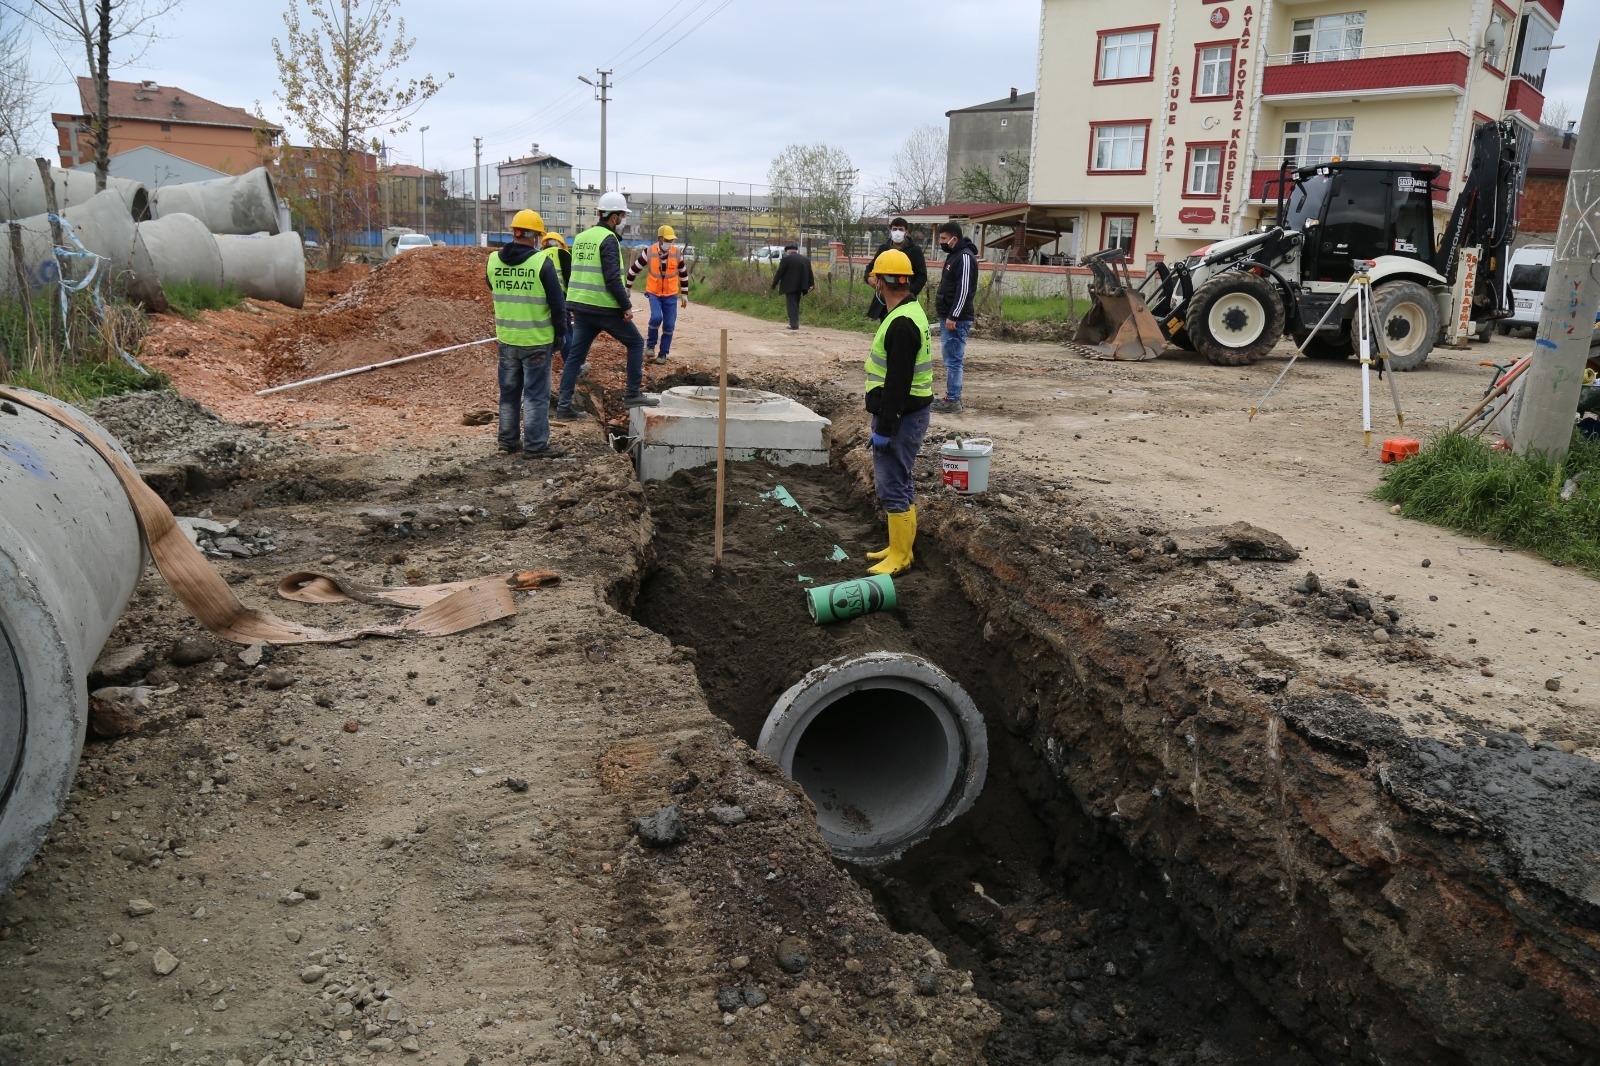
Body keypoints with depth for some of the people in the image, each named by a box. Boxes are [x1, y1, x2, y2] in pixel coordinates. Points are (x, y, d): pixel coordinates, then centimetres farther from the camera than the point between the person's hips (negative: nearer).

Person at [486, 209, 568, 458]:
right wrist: (560, 333, 1)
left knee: (509, 391, 16)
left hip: (506, 338, 5)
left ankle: (508, 441, 23)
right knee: (536, 394, 1)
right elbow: (558, 303, -10)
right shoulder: (541, 262, -14)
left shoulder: (494, 260, 1)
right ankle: (535, 446, 4)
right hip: (536, 340, -5)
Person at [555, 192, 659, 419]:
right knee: (636, 342, 10)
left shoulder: (581, 238, 14)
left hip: (580, 306, 8)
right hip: (604, 307, -8)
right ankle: (633, 395, 10)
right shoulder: (608, 239, -12)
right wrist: (626, 305, -12)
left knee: (575, 355, 8)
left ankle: (563, 407, 6)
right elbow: (612, 277, -19)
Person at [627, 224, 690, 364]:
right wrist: (627, 288, 7)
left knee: (669, 325, 1)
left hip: (671, 295, 2)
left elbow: (684, 274, 7)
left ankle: (663, 353, 18)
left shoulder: (677, 253, -7)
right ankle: (650, 344, 2)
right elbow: (634, 269, 0)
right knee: (656, 317, -23)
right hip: (654, 293, -2)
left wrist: (684, 294, 10)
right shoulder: (649, 252, -12)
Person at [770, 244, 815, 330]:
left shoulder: (786, 259, -7)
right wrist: (811, 284, 10)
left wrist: (774, 285, 3)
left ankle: (794, 324, -10)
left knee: (792, 305, -4)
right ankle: (794, 322, 17)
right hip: (800, 286, 6)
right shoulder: (806, 259, 12)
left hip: (790, 286, -6)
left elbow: (779, 273, -5)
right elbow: (810, 274, 11)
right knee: (796, 304, 15)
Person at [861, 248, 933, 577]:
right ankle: (900, 547, 29)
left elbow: (898, 383, -26)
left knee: (892, 487, -4)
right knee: (898, 483, 18)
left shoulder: (902, 325, -23)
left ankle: (899, 558, 5)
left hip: (900, 417, -11)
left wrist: (884, 427, -24)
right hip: (909, 413, 11)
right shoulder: (910, 311, 11)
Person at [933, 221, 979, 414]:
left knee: (953, 360, -8)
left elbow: (964, 290, -22)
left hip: (956, 319, -10)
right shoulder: (954, 255, 17)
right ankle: (952, 397, 20)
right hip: (948, 317, 10)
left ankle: (953, 401, -6)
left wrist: (953, 316, -23)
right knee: (951, 360, 14)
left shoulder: (964, 257, -15)